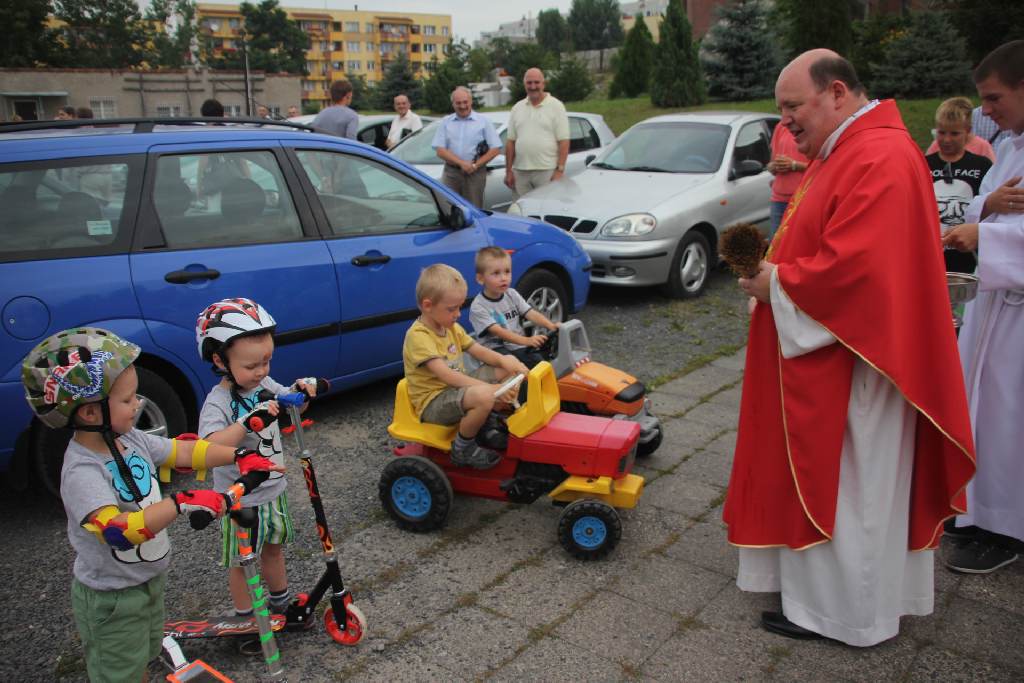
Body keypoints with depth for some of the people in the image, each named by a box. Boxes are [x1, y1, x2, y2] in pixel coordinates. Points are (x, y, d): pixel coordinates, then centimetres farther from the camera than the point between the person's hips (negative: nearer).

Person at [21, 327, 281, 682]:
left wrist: (239, 455, -9)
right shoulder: (82, 471, -32)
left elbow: (184, 451, -1)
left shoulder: (130, 438, -7)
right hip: (111, 599, -8)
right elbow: (117, 530, -43)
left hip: (149, 579, 8)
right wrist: (181, 504, -47)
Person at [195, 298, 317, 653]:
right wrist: (250, 421, -51)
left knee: (274, 547, 25)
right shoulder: (219, 402, -26)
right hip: (240, 500, -6)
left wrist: (301, 389, -11)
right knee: (240, 561, 13)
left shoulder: (264, 384, -5)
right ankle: (246, 619, 32)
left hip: (273, 490, 7)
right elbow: (210, 447, -40)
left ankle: (281, 602, 45)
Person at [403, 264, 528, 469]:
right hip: (433, 403, -9)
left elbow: (479, 351, 6)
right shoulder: (418, 336, -22)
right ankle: (463, 449, -12)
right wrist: (489, 388, -38)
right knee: (484, 397, -37)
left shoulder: (452, 327, 7)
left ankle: (487, 419, 11)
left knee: (509, 364, 2)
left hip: (456, 389, 9)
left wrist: (505, 361, -15)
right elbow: (445, 375, -31)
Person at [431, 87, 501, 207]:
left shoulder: (483, 121, 8)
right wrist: (461, 163, -12)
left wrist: (476, 165, -9)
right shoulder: (445, 122, 11)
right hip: (451, 172, 1)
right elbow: (440, 150, 2)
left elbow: (495, 149, 2)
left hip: (475, 173, -1)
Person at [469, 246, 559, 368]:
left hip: (519, 346, 5)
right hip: (496, 349, -5)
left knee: (538, 361, -21)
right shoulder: (478, 306, -11)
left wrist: (550, 325, -22)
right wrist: (527, 340, -35)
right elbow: (498, 332, -22)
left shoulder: (512, 294, 9)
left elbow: (531, 313, -1)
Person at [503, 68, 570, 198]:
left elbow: (564, 141, -5)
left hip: (548, 171, -4)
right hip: (520, 171, 4)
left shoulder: (556, 106, 0)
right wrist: (508, 171, 6)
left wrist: (560, 170, -14)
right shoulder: (517, 108, 13)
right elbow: (510, 141, 12)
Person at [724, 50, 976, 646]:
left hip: (851, 362, -11)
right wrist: (773, 264, 3)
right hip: (829, 355, 11)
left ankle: (840, 611, 20)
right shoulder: (846, 151, 13)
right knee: (840, 479, 19)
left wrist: (776, 284, -16)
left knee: (845, 484, 3)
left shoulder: (879, 160, -22)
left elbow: (852, 267, -29)